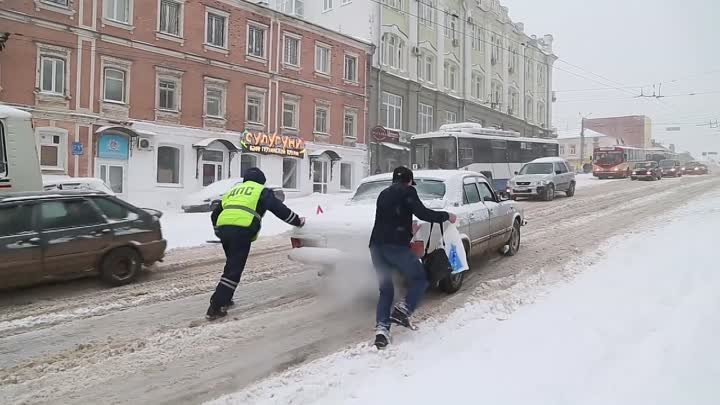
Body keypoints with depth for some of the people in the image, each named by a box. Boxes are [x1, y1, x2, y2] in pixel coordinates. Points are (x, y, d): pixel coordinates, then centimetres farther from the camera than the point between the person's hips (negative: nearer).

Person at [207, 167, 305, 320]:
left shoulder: (233, 190, 32)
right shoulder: (262, 191, 16)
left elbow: (215, 215, 34)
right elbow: (280, 209, 10)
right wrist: (298, 221, 22)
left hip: (223, 228, 6)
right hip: (242, 231, -6)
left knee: (232, 265, 24)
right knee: (234, 270, -4)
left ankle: (224, 299, 27)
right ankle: (215, 307, -8)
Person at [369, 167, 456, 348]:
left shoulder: (383, 194, 25)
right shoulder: (407, 191, 3)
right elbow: (422, 213, -9)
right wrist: (446, 216, 5)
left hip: (376, 246, 7)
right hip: (396, 246, -7)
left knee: (385, 290, 14)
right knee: (420, 279, 10)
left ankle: (381, 328, -1)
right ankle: (403, 310, -10)